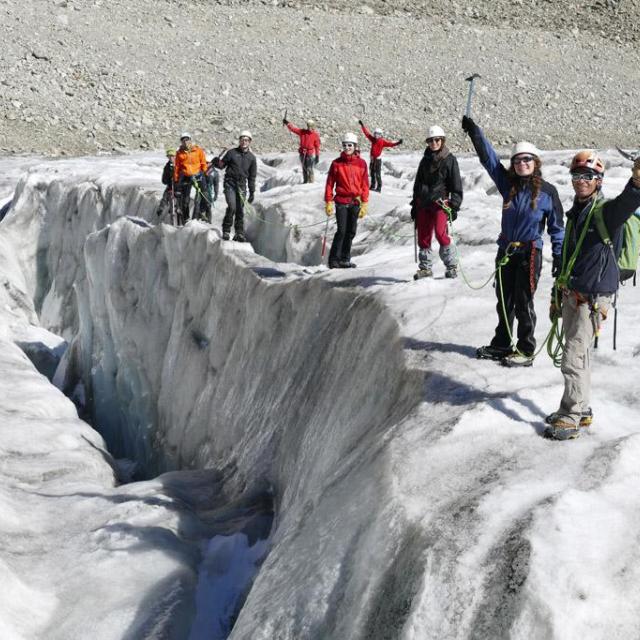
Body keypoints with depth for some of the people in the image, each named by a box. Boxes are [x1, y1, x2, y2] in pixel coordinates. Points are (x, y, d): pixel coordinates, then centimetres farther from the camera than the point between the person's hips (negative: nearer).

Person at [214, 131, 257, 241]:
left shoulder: (251, 158, 10)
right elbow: (222, 165, 7)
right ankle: (226, 230, -7)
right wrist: (217, 162, -17)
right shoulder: (232, 153, 3)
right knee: (232, 207, -17)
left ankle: (239, 233, 7)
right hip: (230, 183, -3)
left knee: (240, 210, 1)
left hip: (242, 186, 3)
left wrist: (252, 192, 10)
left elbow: (252, 176, 14)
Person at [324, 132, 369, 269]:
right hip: (341, 201, -2)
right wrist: (328, 202, -3)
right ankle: (334, 260, -2)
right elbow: (330, 184, 2)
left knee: (351, 232, 7)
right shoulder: (336, 163, 1)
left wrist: (364, 204, 1)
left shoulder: (361, 163, 5)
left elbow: (365, 185, 6)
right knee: (341, 231, -9)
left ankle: (345, 259, 16)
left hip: (355, 202, 2)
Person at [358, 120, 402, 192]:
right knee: (372, 173, 14)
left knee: (378, 174, -9)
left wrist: (397, 143, -31)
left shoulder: (382, 141, -7)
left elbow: (390, 143, -15)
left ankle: (379, 187, -6)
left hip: (378, 159, -6)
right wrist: (362, 125, 17)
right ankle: (373, 186, 26)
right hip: (372, 158, 6)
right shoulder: (373, 139, 8)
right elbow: (367, 133, 14)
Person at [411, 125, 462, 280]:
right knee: (423, 237, 2)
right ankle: (426, 267, 13)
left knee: (440, 233, -18)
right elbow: (417, 184, 21)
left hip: (441, 202, -5)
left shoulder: (449, 160, 0)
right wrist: (415, 205, 18)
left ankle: (452, 265, -6)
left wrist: (454, 206, -7)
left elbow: (456, 186, 0)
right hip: (423, 202, 5)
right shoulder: (425, 160, 15)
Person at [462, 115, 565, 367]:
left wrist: (559, 257, -8)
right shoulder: (508, 183, 1)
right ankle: (501, 345, 27)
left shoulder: (547, 191, -8)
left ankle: (526, 351, 9)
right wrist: (474, 131, -9)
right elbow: (488, 157, 0)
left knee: (523, 303, -1)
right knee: (503, 301, 14)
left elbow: (556, 227, -3)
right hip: (506, 250, 5)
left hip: (530, 253, -5)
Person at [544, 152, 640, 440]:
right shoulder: (575, 214, 13)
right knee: (578, 354, 17)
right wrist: (556, 295, 22)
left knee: (573, 358, -8)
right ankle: (581, 409, 30)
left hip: (592, 299, -8)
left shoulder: (606, 211, -12)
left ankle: (570, 419, 0)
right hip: (571, 296, 8)